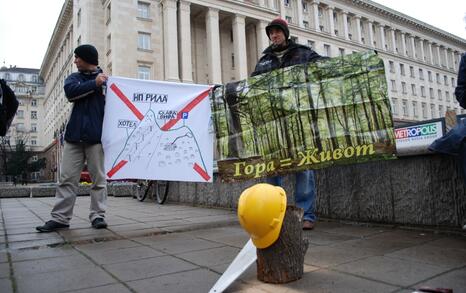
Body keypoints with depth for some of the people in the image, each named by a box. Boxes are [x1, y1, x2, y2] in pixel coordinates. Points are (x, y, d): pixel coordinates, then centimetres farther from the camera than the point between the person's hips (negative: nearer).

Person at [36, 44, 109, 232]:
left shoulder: (107, 80, 6)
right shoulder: (74, 77, 17)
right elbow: (70, 91, -4)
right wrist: (94, 84, -8)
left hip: (96, 136, -3)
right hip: (74, 135, 4)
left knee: (98, 178, 1)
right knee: (67, 178, 3)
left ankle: (98, 215, 8)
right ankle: (60, 218, 8)